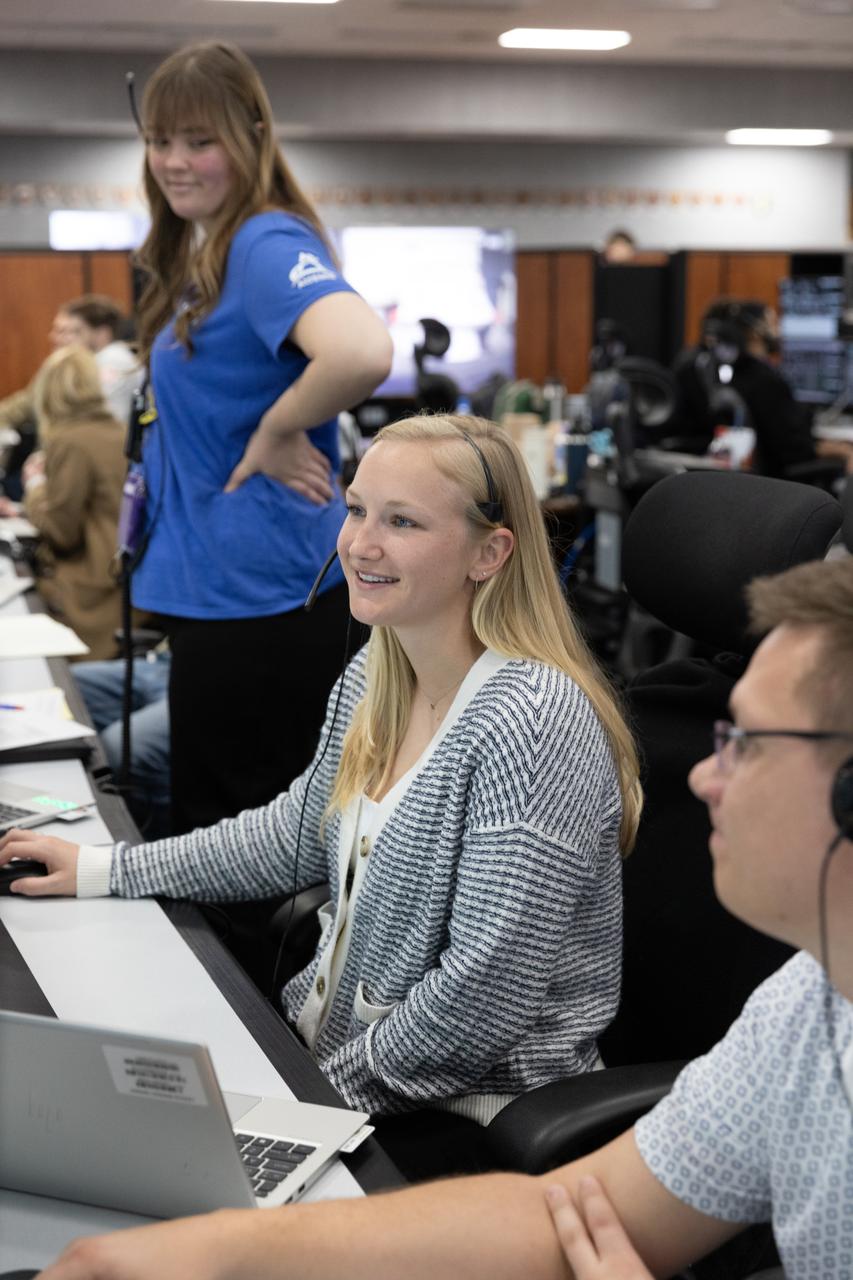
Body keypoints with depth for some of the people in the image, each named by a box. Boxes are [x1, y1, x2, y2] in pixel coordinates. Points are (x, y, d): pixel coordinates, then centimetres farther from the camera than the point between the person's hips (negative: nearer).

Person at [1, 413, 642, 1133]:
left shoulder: (531, 725, -26)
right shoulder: (374, 677, 2)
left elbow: (487, 995, -26)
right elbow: (300, 835, 16)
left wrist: (338, 1079, -17)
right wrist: (101, 870, 13)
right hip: (326, 1033, 8)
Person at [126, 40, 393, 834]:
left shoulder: (266, 245, -17)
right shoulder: (197, 254, 12)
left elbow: (362, 353, -36)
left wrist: (275, 436, -22)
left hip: (257, 591, -10)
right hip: (210, 582, 10)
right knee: (209, 824, 20)